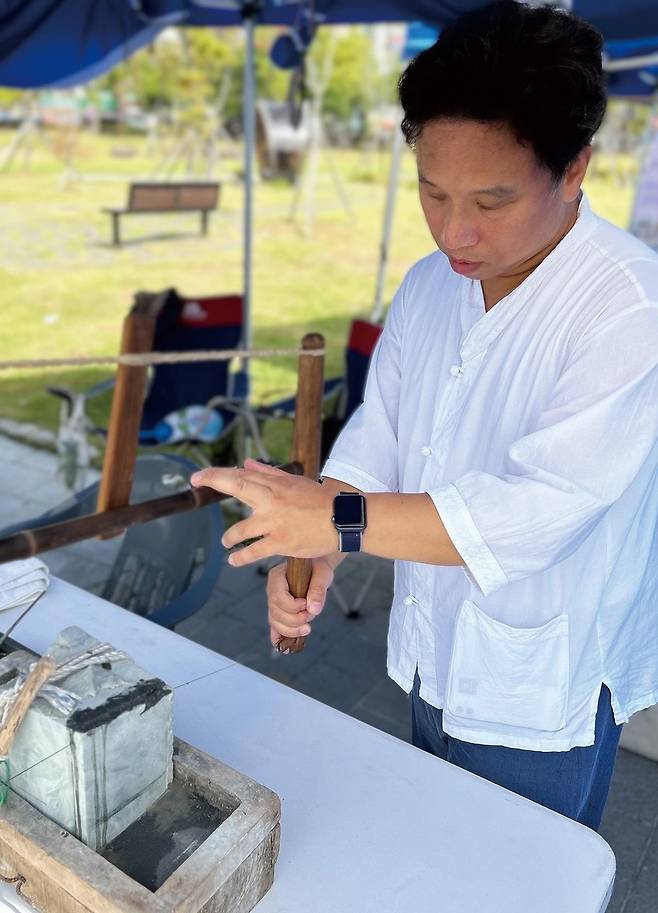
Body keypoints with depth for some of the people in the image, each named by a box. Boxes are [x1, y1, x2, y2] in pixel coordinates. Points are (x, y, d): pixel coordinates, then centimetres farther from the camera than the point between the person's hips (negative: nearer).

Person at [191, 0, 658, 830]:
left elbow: (544, 509, -31)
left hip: (542, 700, -6)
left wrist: (343, 520, -37)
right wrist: (310, 550, -16)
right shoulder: (428, 285, -2)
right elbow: (377, 435, -1)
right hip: (432, 664, 6)